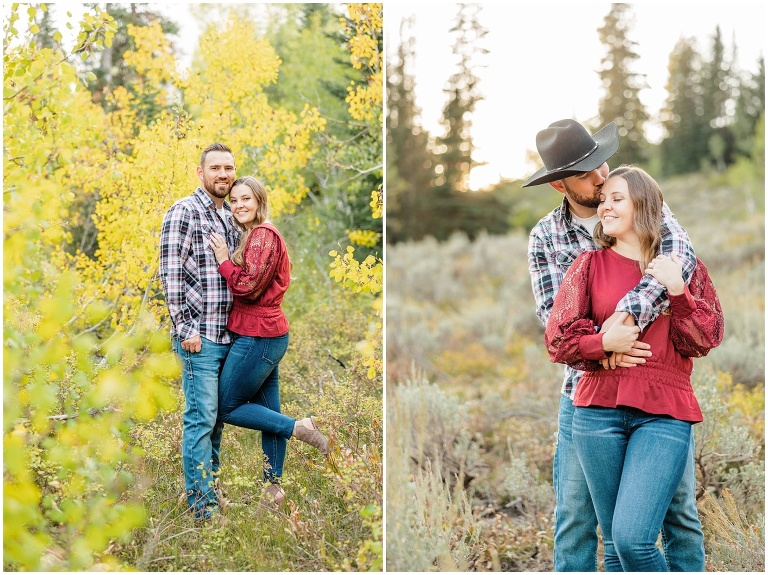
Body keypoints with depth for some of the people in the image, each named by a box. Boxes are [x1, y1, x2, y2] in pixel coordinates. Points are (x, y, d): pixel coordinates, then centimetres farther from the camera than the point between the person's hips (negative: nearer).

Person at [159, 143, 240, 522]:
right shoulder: (184, 211, -8)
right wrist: (185, 328, -17)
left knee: (216, 417, 14)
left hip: (229, 334, 8)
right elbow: (170, 272, -13)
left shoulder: (229, 217, 16)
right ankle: (201, 503, 1)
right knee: (201, 417, -6)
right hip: (199, 335, -8)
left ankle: (210, 487, 24)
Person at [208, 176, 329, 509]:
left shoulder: (263, 235, -14)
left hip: (257, 337, -10)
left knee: (228, 407, -1)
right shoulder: (251, 235, 17)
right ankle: (273, 488, 19)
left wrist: (223, 259, -11)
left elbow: (248, 286, -20)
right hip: (266, 334, 10)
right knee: (268, 412, 13)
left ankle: (298, 428, -1)